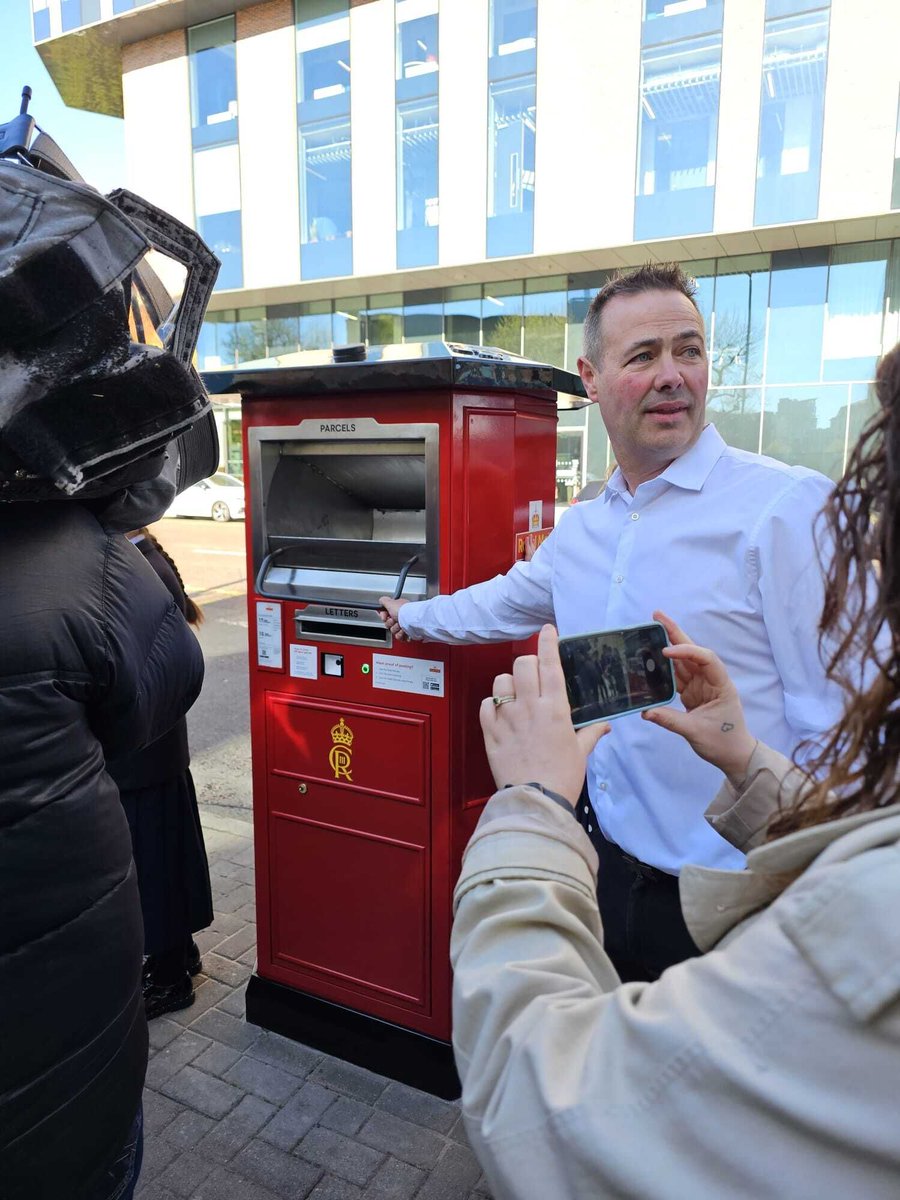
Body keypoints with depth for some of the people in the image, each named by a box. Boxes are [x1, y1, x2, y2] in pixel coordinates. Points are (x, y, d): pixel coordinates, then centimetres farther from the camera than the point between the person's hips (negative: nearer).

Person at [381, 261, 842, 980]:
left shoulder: (790, 508, -17)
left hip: (731, 893, -6)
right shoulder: (580, 529, 5)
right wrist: (414, 617, 37)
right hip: (610, 859, 7)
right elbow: (507, 602, 24)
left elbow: (841, 728, -19)